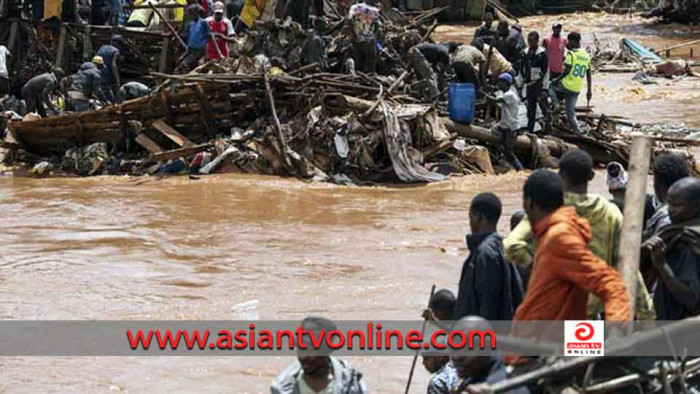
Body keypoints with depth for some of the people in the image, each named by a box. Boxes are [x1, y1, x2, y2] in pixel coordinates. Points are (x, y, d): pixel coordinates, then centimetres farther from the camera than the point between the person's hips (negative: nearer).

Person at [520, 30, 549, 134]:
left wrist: (544, 89, -14)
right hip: (529, 84, 6)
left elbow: (546, 72, -10)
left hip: (539, 84, -6)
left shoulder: (542, 53, -9)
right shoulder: (526, 53, 9)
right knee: (530, 108, 11)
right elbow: (522, 70, 17)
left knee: (543, 105, -10)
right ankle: (529, 129, 16)